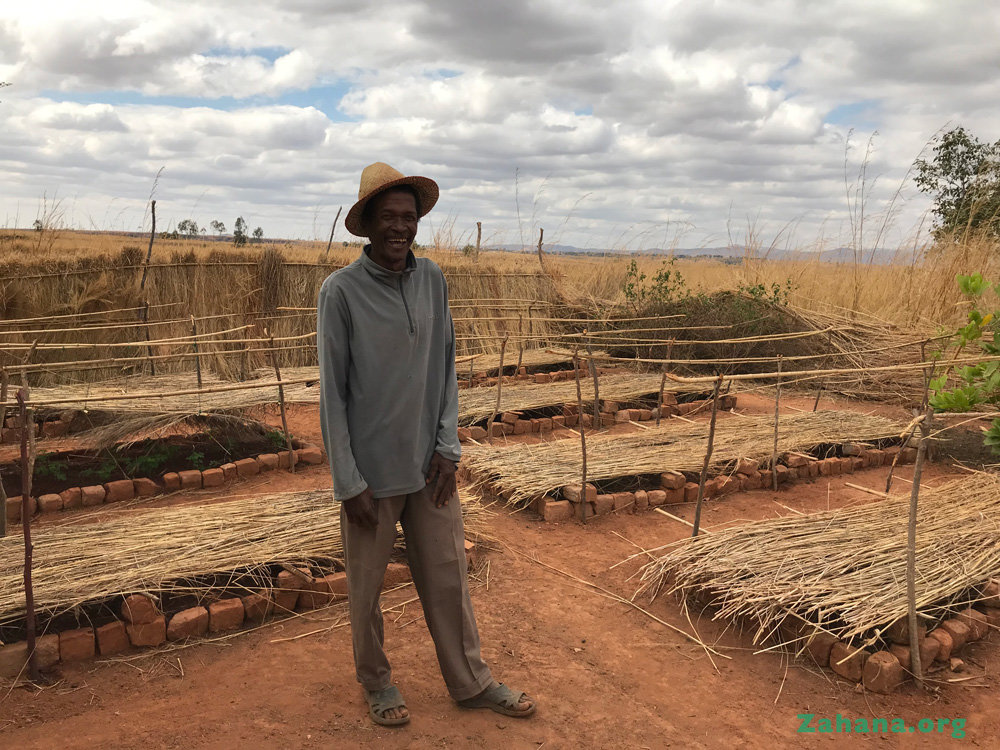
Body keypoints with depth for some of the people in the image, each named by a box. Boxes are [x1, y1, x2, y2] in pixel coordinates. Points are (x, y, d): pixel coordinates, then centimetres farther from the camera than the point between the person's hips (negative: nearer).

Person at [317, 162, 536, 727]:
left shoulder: (433, 279, 0)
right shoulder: (341, 291, -12)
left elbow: (446, 366, 6)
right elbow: (333, 392, -10)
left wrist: (448, 446, 0)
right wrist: (348, 482, -10)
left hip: (429, 465, 4)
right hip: (371, 470, -3)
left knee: (448, 576, 14)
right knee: (368, 585, 12)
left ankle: (472, 683, 31)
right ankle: (377, 681, 35)